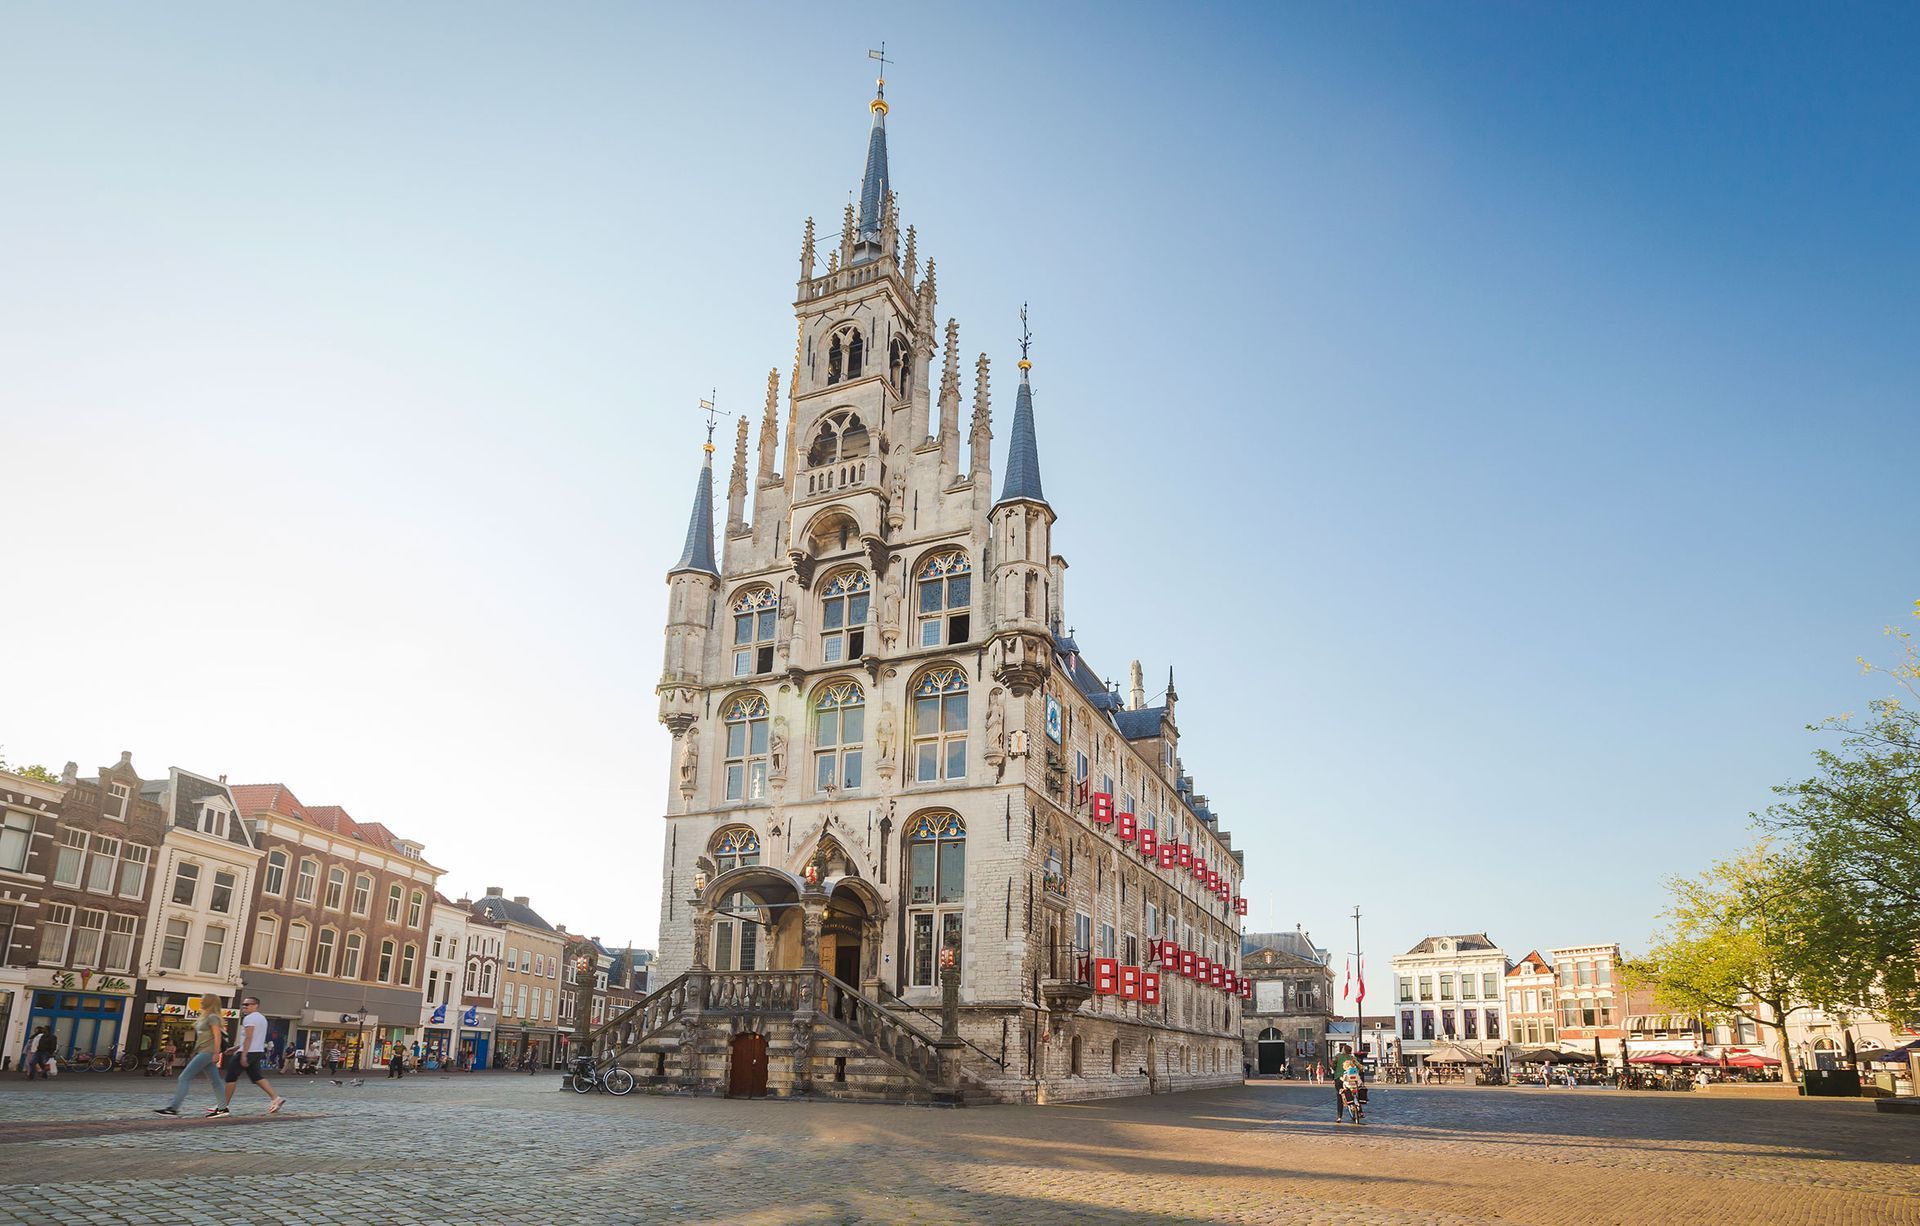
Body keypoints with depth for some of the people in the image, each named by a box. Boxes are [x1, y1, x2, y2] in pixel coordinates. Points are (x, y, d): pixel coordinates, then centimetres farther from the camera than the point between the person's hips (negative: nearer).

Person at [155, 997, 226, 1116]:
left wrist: (216, 1053, -22)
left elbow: (217, 1035, -17)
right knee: (215, 1081, 7)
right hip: (202, 1052, 10)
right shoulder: (205, 1017, 20)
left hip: (207, 1052, -10)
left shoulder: (212, 1017, -10)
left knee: (184, 1077, -8)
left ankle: (173, 1108, -7)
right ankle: (222, 1107, 7)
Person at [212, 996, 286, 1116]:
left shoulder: (249, 1018, -10)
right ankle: (276, 1098, -2)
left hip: (248, 1052, -9)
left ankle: (223, 1107, 4)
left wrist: (243, 1055, -24)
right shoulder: (262, 1019, 20)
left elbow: (248, 1038, -20)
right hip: (258, 1052, 9)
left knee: (231, 1078, 1)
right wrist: (236, 1048, 29)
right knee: (256, 1077, 10)